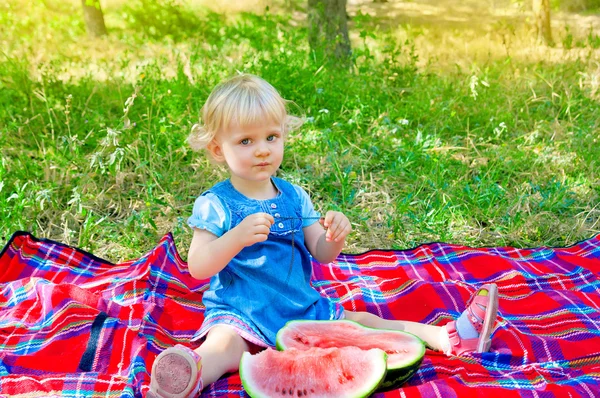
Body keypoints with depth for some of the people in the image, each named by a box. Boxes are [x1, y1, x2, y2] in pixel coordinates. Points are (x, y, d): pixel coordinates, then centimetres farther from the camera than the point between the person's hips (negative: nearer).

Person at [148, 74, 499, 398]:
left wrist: (335, 237, -19)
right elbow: (197, 267, -15)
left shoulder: (294, 197, 5)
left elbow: (322, 254, 5)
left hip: (302, 306, 5)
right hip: (240, 314, -4)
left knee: (363, 322, -1)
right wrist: (237, 237, -31)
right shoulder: (215, 204, -8)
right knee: (222, 346, -34)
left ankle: (451, 338, -1)